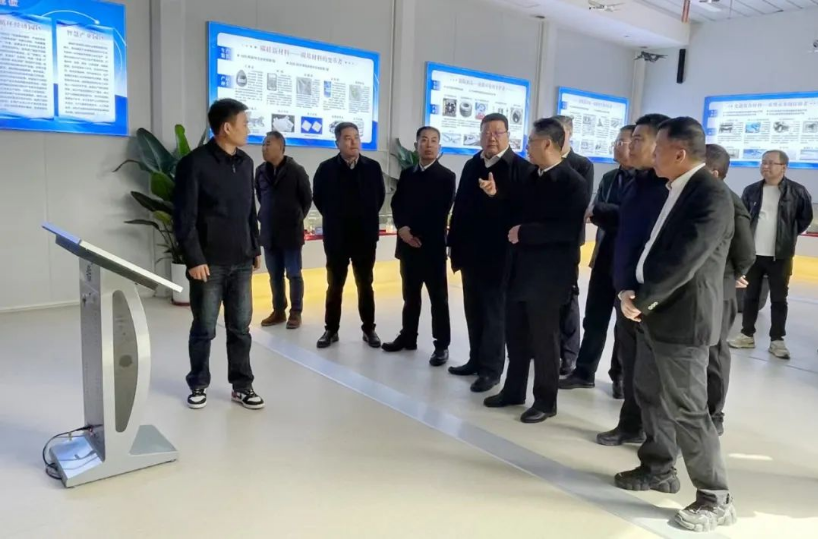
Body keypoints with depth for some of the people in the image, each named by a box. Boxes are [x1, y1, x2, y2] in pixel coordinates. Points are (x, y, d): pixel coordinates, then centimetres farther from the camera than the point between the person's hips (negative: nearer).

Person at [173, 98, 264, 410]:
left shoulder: (245, 163, 10)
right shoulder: (194, 163, -9)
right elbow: (184, 217, -11)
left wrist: (256, 249, 15)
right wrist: (194, 259, -15)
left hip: (241, 262, 5)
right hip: (209, 264, -5)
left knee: (241, 327, 9)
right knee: (204, 329, 7)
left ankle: (242, 386, 21)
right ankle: (198, 385, 24)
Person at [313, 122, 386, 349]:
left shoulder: (373, 167, 0)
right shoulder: (326, 169, -4)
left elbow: (380, 196, 10)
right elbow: (318, 198, 7)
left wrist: (368, 219, 8)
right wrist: (334, 219, 8)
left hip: (366, 237, 1)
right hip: (336, 238, -1)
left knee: (365, 285, 10)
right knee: (334, 286, 8)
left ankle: (369, 329, 20)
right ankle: (331, 329, 20)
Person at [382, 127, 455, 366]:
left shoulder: (446, 177, -3)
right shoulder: (406, 174, 12)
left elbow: (440, 212, -10)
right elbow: (396, 205, 8)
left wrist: (416, 233, -12)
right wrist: (402, 228, -11)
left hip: (433, 245, -4)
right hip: (407, 244, 5)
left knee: (438, 297, 2)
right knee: (410, 295, 14)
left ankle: (442, 345, 8)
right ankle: (408, 336, 26)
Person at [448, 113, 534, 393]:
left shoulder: (521, 168, -7)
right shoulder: (471, 166, 10)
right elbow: (460, 205, 9)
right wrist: (455, 245, 7)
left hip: (499, 253, -6)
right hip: (470, 252, 6)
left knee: (494, 312, 3)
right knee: (474, 311, 14)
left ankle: (491, 369, 12)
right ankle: (476, 360, 27)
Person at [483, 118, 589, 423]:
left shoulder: (572, 182, -14)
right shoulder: (532, 177, 9)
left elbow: (569, 230, -22)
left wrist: (524, 232, -21)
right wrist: (498, 194, 3)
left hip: (548, 274, -7)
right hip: (522, 269, 7)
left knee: (544, 338, 5)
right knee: (515, 334, 15)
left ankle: (546, 401, 20)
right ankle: (513, 390, 31)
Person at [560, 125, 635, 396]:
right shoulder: (609, 178, 12)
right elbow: (598, 212, 7)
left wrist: (597, 211, -17)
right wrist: (597, 215, -15)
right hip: (605, 256, 5)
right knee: (594, 318, 9)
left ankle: (621, 374, 24)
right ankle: (584, 371, 19)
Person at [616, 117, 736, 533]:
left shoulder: (711, 195, -19)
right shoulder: (675, 191, 11)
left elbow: (684, 260, -24)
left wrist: (640, 300, -15)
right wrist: (630, 289, 4)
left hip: (683, 318, -9)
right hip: (656, 313, 10)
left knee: (686, 409, -3)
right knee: (651, 396, 19)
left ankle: (716, 499, 13)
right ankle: (658, 469, 36)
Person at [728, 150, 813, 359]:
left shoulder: (797, 191, -6)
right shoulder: (751, 191, 2)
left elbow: (806, 218, 6)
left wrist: (790, 235, 5)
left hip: (780, 255, -2)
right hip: (753, 253, 2)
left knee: (779, 299, 6)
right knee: (750, 296, 10)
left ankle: (777, 340, 16)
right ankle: (747, 335, 21)